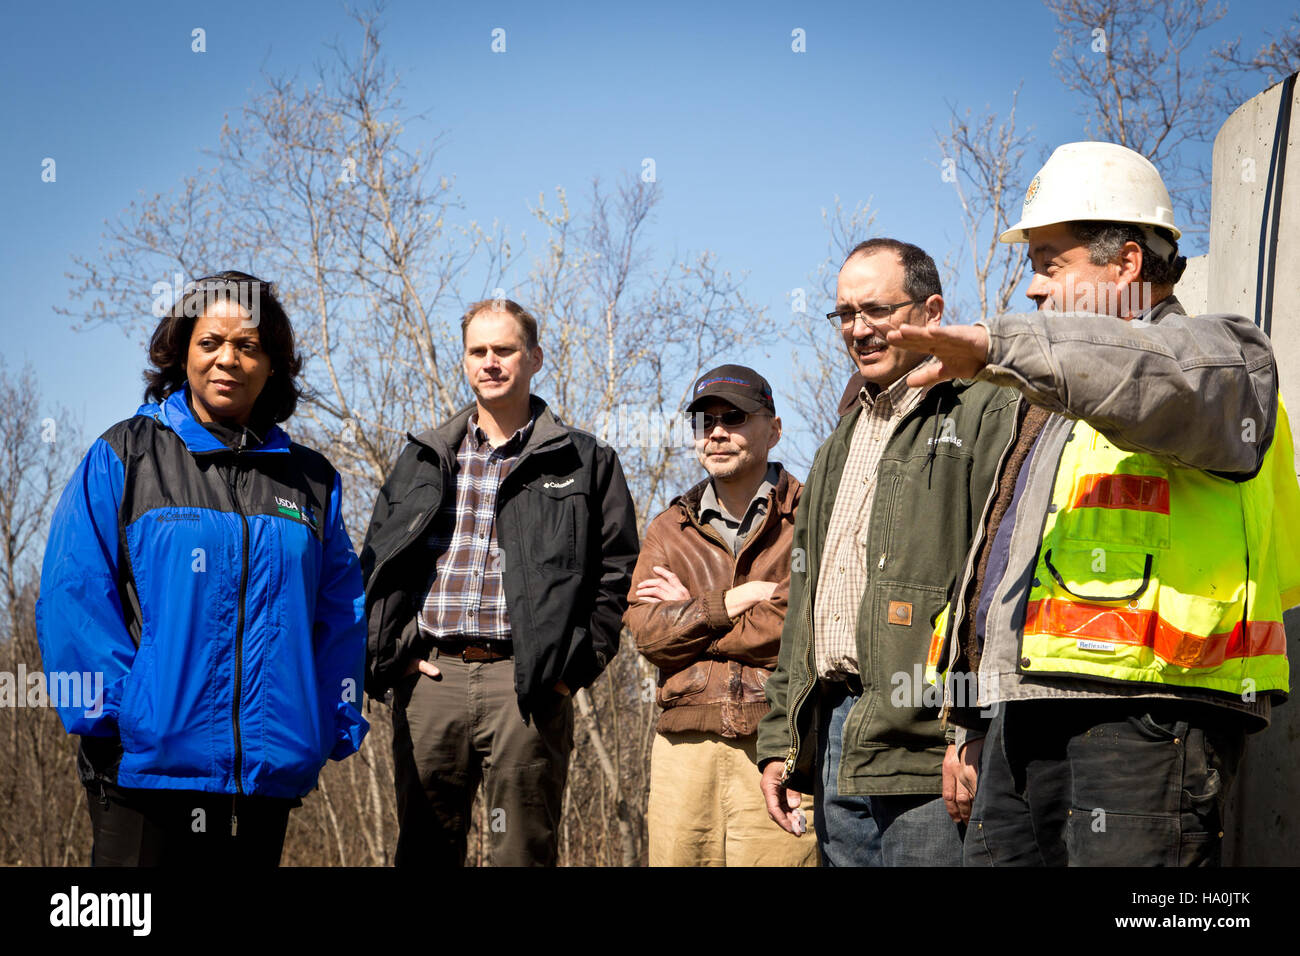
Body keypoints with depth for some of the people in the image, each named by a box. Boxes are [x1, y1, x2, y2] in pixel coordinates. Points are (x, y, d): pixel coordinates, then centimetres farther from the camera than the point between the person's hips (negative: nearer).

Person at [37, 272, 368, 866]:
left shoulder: (311, 481, 13)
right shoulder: (123, 457, 3)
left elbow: (340, 614, 14)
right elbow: (73, 598, -3)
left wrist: (333, 724, 3)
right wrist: (109, 709, -12)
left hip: (270, 770, 3)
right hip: (146, 766, -3)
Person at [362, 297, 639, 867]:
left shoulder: (584, 462, 9)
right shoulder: (423, 461, 18)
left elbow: (616, 570, 5)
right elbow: (375, 564, 17)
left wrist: (575, 665, -5)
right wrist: (390, 655, 4)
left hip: (527, 686, -3)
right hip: (430, 678, 3)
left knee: (523, 851, -2)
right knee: (424, 850, 5)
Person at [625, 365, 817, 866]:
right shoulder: (668, 529, 19)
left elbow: (802, 628, -10)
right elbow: (646, 632, 5)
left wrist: (688, 616, 0)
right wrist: (732, 602, -7)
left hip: (778, 748, -4)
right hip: (685, 746, 4)